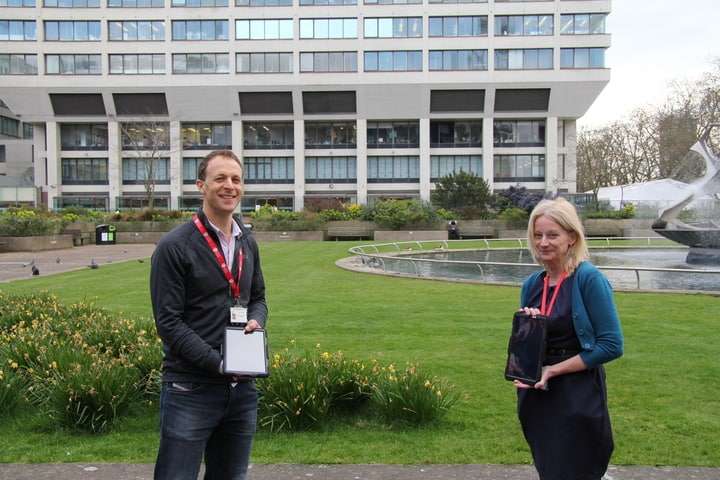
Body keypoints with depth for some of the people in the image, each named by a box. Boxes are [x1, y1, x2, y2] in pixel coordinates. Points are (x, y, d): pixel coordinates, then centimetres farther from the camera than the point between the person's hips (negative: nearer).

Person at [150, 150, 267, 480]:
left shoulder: (248, 243, 10)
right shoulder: (174, 247, -11)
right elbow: (168, 322, -14)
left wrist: (256, 321, -4)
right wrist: (218, 363, -19)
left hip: (242, 387, 6)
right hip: (191, 390, -6)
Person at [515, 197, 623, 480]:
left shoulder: (589, 279, -13)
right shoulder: (532, 284, 4)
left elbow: (611, 345, -15)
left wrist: (552, 370, -16)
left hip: (578, 399, -6)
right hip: (537, 397, 6)